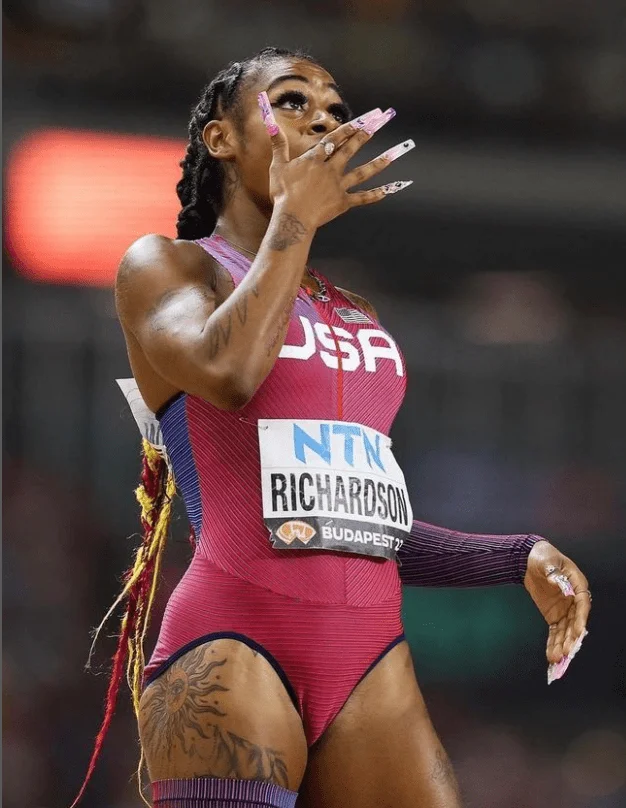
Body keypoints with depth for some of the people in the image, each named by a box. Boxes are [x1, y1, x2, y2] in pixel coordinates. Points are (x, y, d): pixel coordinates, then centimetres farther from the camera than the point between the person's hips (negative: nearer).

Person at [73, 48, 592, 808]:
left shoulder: (357, 317, 24)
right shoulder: (164, 266, 7)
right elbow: (228, 370, -16)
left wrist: (521, 558, 17)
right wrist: (295, 218, -4)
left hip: (371, 660, 6)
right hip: (233, 646, -6)